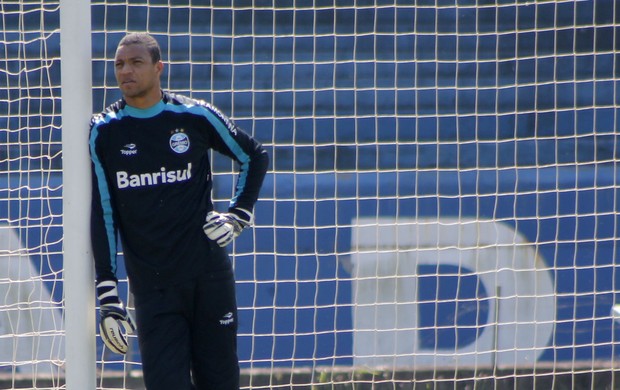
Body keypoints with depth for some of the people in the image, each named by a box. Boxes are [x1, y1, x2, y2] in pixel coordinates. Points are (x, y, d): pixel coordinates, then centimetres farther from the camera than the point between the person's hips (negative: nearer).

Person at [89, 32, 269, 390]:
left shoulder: (196, 116, 0)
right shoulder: (104, 132, 2)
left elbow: (256, 156, 16)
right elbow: (102, 216, 3)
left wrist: (239, 215, 5)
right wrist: (108, 295, -2)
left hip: (210, 277, 0)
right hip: (152, 288, 0)